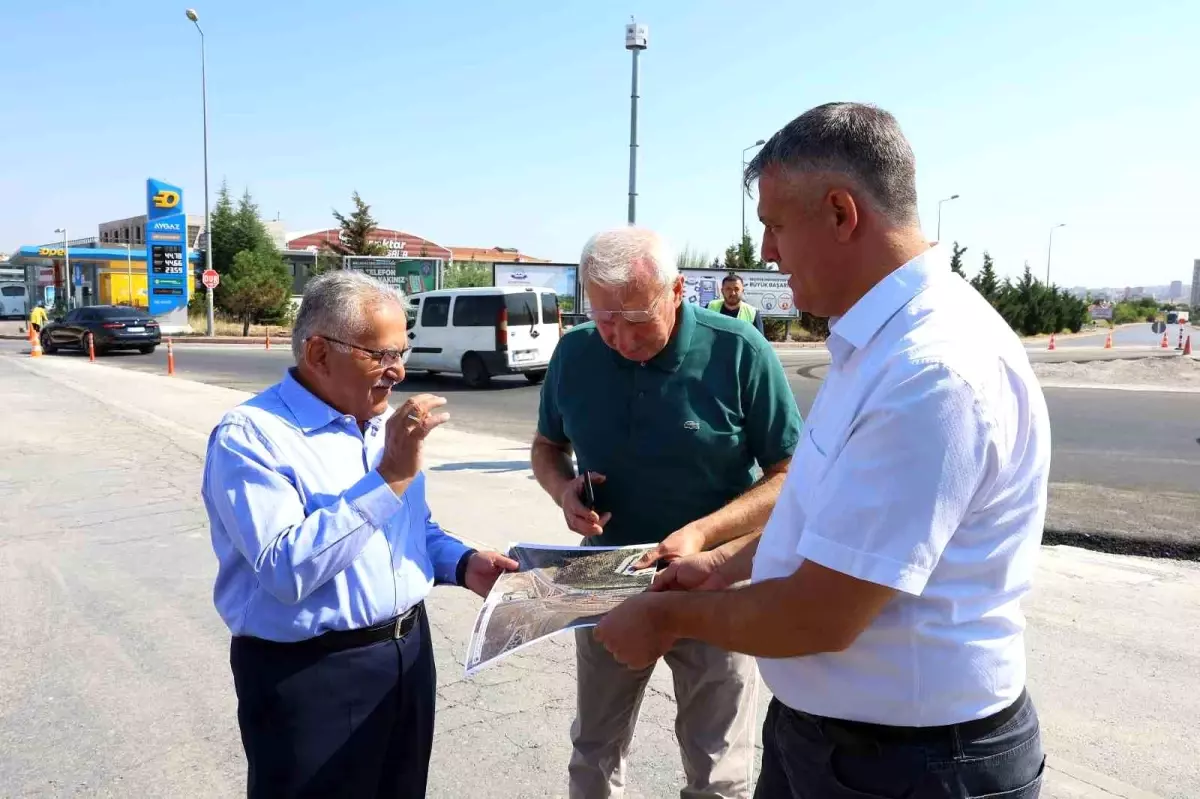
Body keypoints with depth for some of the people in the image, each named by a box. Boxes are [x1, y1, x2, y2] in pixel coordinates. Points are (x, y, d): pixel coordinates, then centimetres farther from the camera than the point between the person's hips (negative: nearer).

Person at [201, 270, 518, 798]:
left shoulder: (385, 424, 8)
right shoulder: (248, 434, -16)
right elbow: (287, 569, -28)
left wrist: (464, 564, -2)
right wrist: (390, 477, -28)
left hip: (409, 654, 7)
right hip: (309, 675, -7)